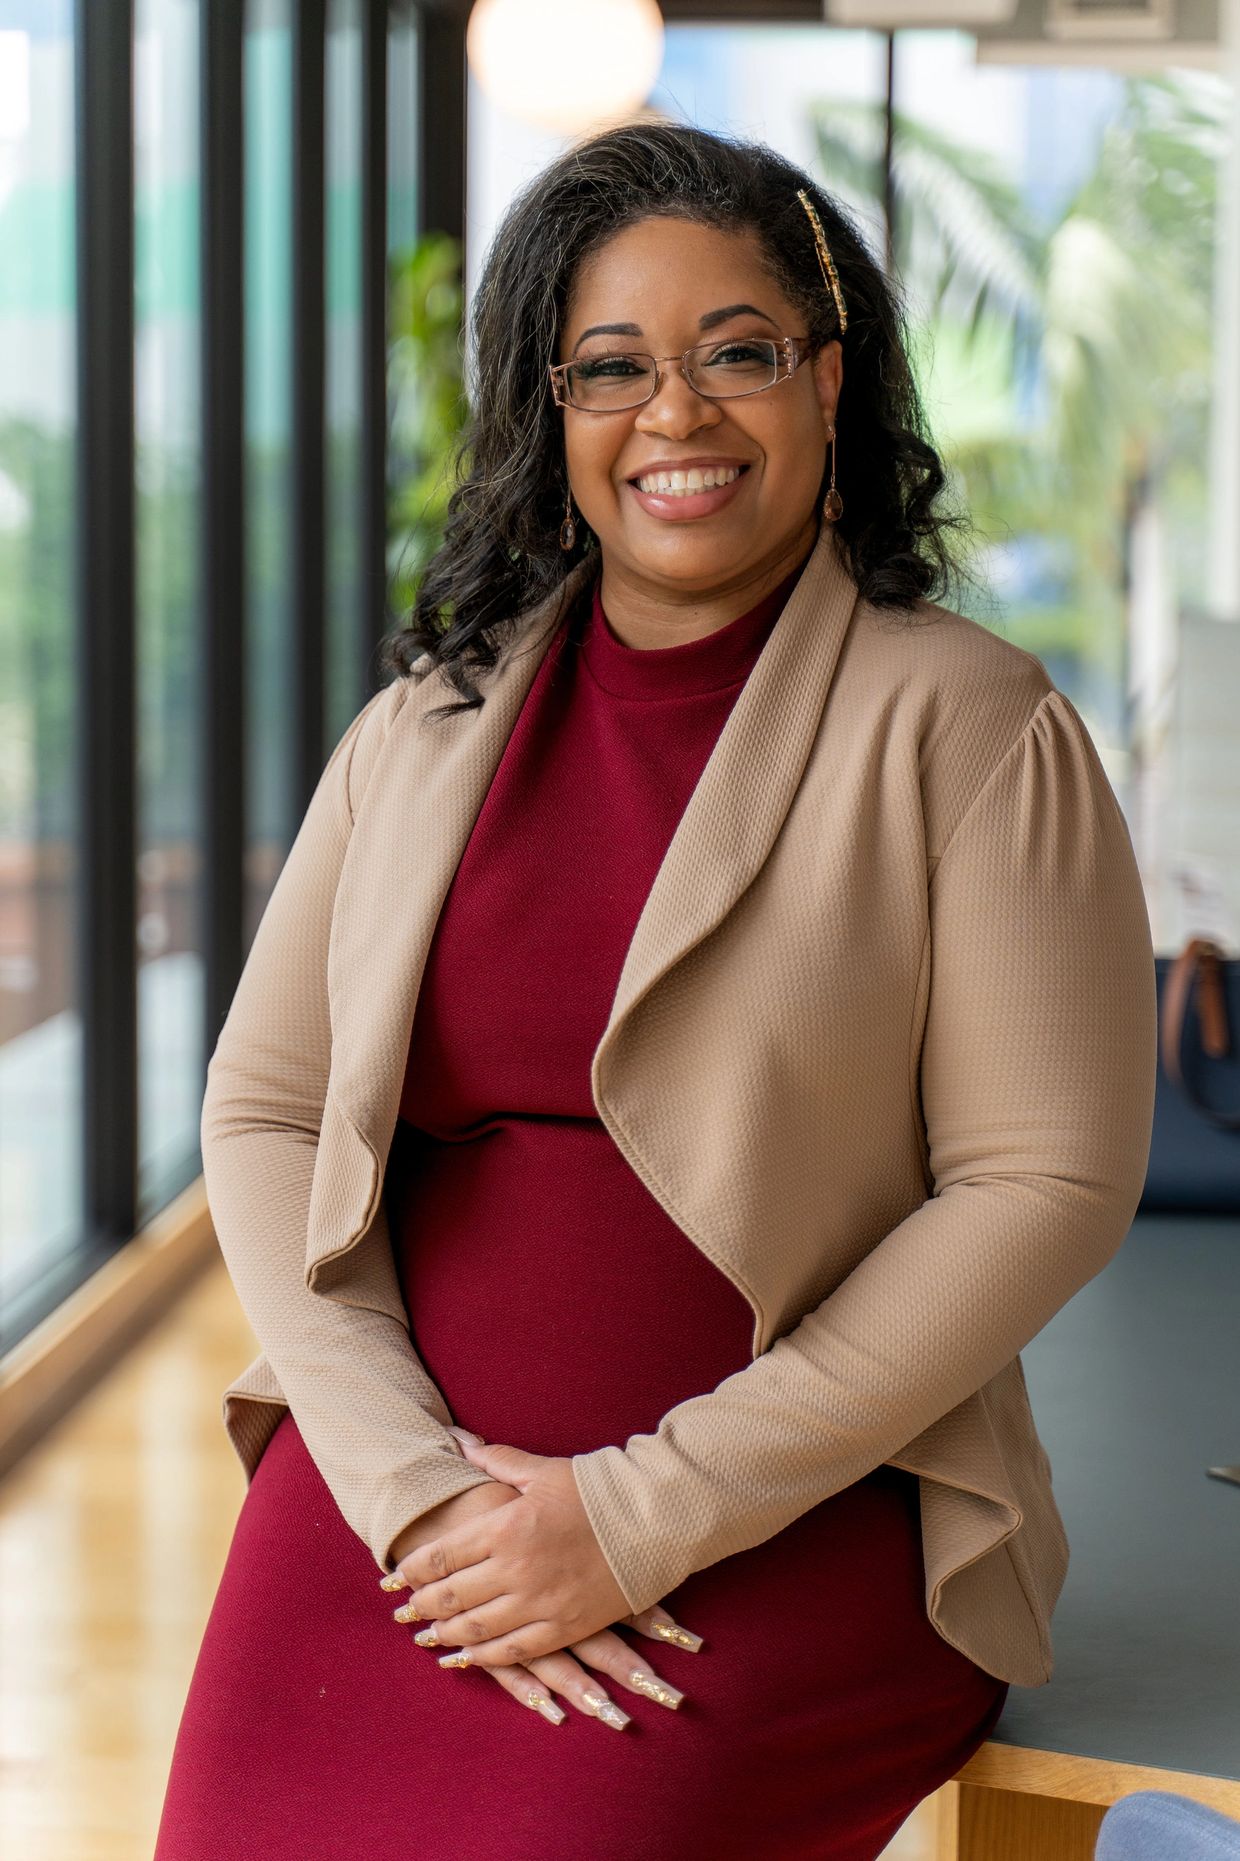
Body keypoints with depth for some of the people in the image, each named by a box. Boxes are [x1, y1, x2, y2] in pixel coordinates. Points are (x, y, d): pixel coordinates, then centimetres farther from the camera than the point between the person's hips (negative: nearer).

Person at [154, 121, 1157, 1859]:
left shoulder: (971, 724, -1)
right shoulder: (429, 721, 12)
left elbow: (1049, 1184, -7)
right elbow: (262, 1108, 8)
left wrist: (647, 1515, -11)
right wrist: (410, 1486, -8)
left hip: (804, 1513, -3)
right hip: (398, 1474, 3)